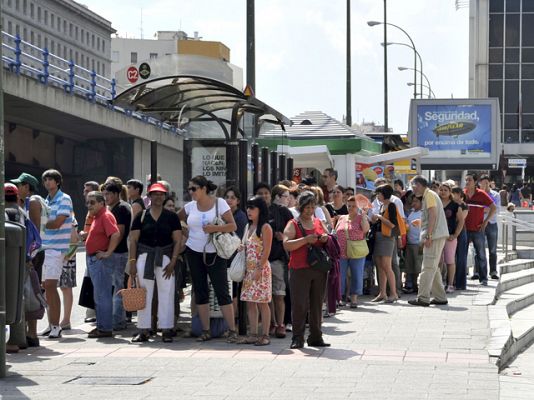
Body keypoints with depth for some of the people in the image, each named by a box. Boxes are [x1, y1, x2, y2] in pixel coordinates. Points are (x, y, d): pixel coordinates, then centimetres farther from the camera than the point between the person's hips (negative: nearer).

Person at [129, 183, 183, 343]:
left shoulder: (171, 216, 5)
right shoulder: (141, 216, 6)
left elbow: (177, 240, 2)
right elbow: (133, 240, 5)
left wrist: (173, 262, -7)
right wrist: (132, 261, -4)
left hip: (165, 257, -1)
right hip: (144, 256, 1)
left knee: (166, 294, -2)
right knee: (144, 294, 3)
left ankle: (166, 330, 4)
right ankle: (143, 331, 8)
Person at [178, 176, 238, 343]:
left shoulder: (219, 203, -6)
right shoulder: (190, 206, 5)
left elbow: (233, 226, -9)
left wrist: (215, 228, -23)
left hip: (215, 254, -4)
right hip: (194, 253, 4)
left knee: (222, 290, -7)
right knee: (200, 291, 6)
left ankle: (232, 330, -4)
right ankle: (205, 330, 12)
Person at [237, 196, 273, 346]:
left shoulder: (265, 228, -8)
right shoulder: (249, 227, 16)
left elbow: (266, 251, -13)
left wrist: (259, 269, -18)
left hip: (261, 269, -8)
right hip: (249, 270, 8)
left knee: (262, 303, -4)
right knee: (250, 303, 6)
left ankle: (265, 335, -1)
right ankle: (253, 335, 9)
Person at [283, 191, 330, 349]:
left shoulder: (319, 223, 16)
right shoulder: (293, 224, 2)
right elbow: (287, 245, -11)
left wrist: (326, 239, 1)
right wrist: (306, 240, -20)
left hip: (319, 269, 4)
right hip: (299, 269, -4)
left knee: (316, 304, 6)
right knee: (299, 304, -6)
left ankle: (316, 337, 12)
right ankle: (297, 338, -3)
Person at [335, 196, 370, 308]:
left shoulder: (361, 218, 3)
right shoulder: (341, 218, 14)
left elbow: (366, 229, -16)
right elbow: (335, 234, 18)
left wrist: (364, 215, -19)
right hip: (341, 252, 3)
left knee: (357, 276, 1)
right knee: (340, 276, 2)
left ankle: (354, 299, 9)